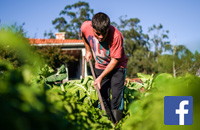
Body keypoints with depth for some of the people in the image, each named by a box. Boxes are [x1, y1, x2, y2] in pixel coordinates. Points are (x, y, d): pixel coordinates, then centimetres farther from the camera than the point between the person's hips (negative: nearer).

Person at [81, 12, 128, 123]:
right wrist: (88, 50, 9)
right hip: (100, 66, 4)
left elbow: (115, 60, -23)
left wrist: (101, 77, -22)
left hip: (117, 66, -4)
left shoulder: (116, 35, -33)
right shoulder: (86, 27, -21)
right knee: (103, 96, 4)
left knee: (116, 97, -13)